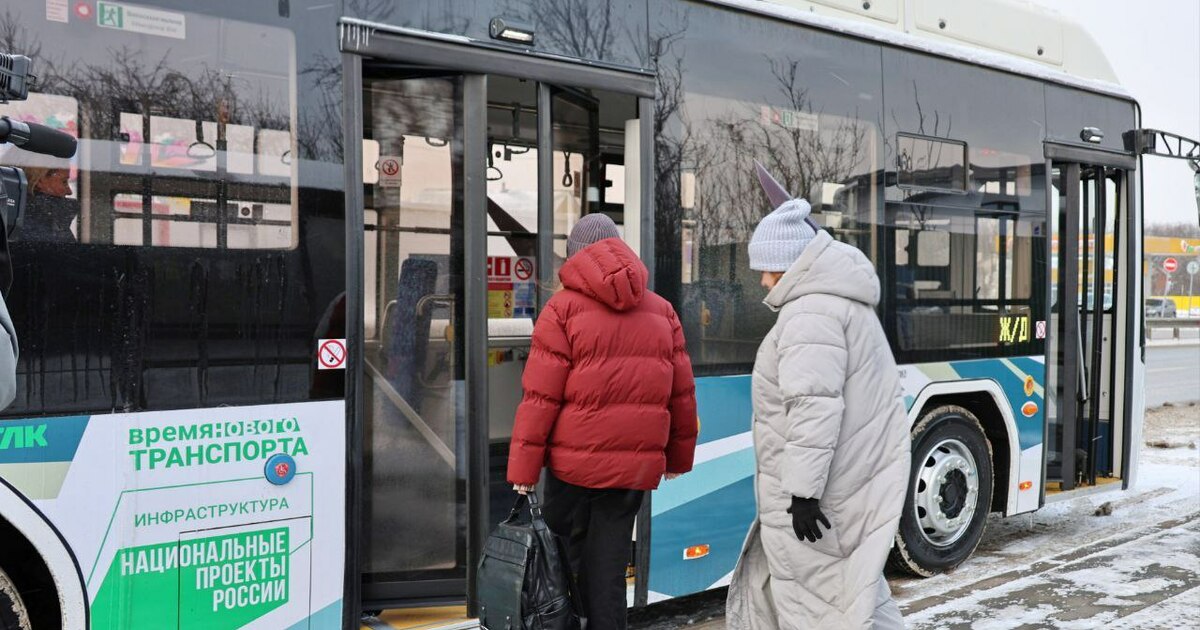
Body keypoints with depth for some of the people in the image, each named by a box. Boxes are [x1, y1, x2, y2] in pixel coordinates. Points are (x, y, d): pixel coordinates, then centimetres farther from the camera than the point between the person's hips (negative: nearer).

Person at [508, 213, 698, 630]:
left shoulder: (564, 307, -3)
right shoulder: (662, 310, 10)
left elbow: (540, 397, -8)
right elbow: (682, 394, 11)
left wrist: (522, 469, -6)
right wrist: (679, 456, 21)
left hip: (575, 461, -3)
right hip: (638, 466, 3)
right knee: (609, 568, 10)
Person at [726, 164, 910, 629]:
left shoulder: (811, 313, -22)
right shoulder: (842, 299, 12)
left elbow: (816, 408, -28)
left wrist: (803, 490, -27)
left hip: (818, 489, -11)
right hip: (849, 478, 11)